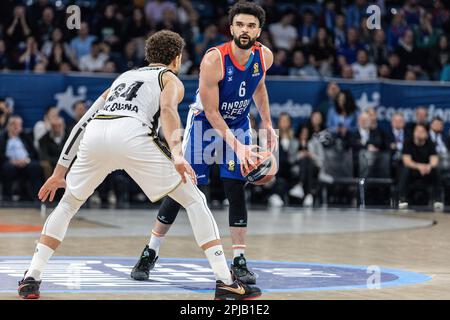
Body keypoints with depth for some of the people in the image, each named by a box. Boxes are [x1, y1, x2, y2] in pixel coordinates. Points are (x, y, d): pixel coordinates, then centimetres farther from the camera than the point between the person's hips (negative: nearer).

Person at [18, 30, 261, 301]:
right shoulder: (171, 79, 24)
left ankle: (32, 278, 17)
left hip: (95, 136, 4)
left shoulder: (123, 77, 40)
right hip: (132, 134, -4)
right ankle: (225, 281, 2)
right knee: (195, 201, 9)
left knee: (68, 205, 28)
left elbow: (84, 122, 36)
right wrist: (176, 154, -17)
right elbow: (168, 110, -1)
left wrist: (60, 171, 40)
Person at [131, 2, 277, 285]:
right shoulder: (213, 60, -30)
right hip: (205, 122, -3)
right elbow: (211, 112, -26)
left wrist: (267, 123, 7)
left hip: (238, 124, 4)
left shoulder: (265, 57, -13)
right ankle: (150, 253, 9)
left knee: (236, 189, -7)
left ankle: (239, 261, 0)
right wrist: (236, 146, -31)